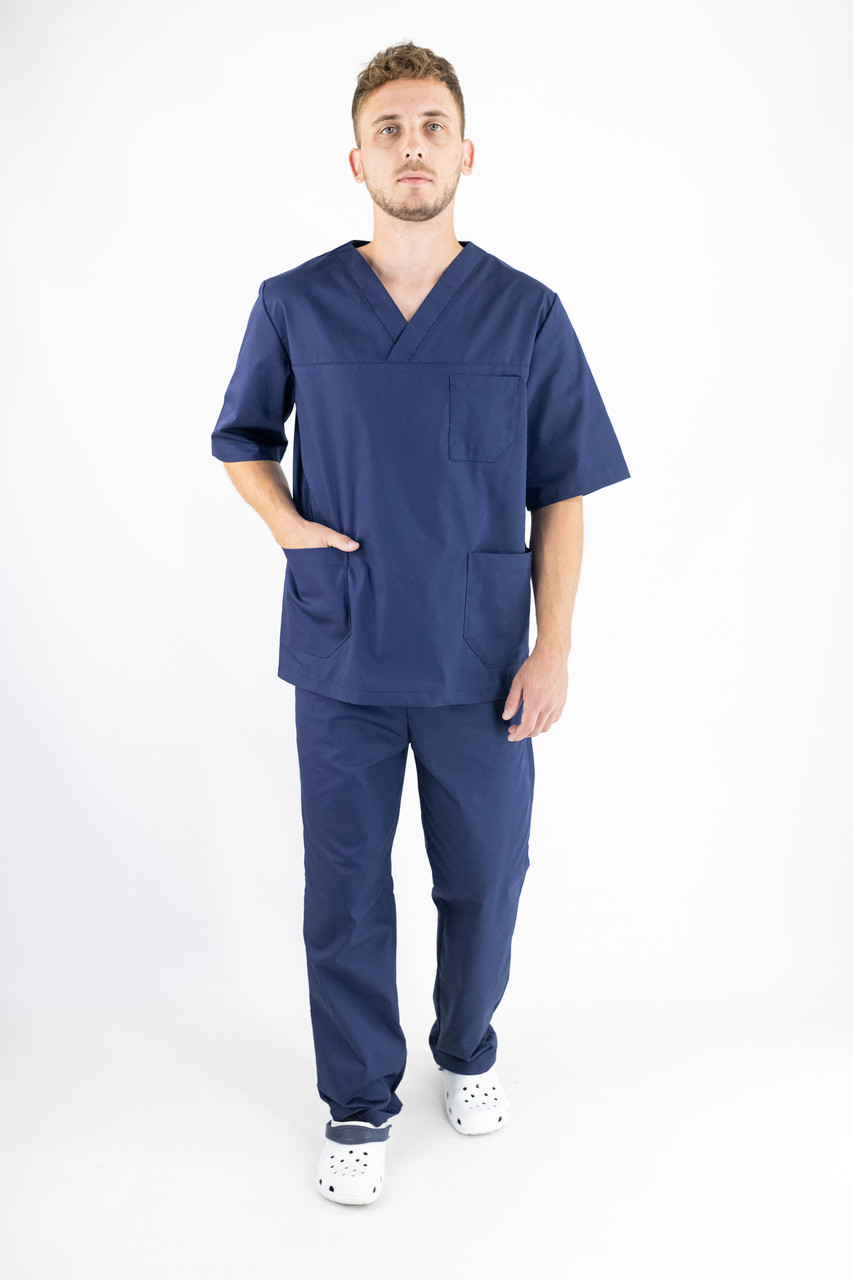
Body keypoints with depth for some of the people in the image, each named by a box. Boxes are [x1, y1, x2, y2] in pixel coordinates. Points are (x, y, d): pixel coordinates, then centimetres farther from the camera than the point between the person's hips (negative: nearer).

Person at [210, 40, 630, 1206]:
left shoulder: (528, 315, -1)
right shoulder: (295, 305, 0)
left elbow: (561, 496, 1)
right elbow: (241, 439, 14)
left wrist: (554, 649, -4)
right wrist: (285, 523, -5)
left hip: (482, 662, 0)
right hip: (342, 660, 0)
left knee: (484, 879, 13)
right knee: (346, 892, 9)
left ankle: (468, 1051, 41)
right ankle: (360, 1104, 29)